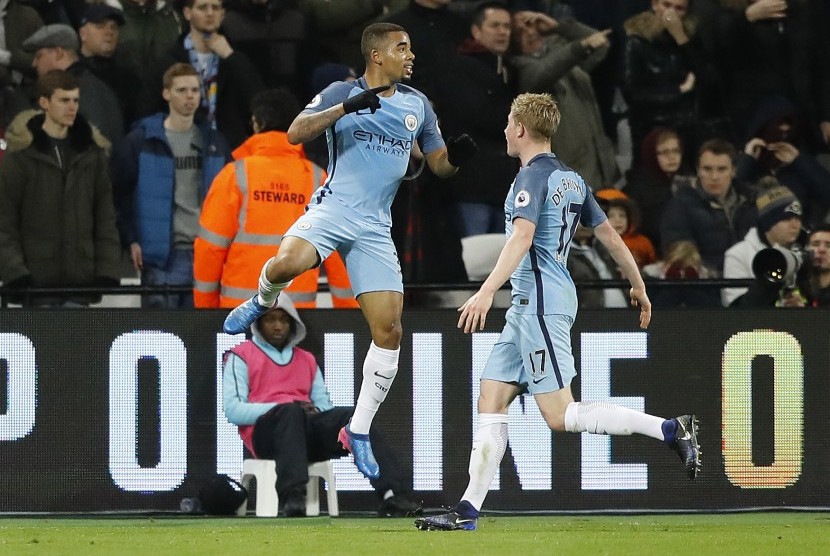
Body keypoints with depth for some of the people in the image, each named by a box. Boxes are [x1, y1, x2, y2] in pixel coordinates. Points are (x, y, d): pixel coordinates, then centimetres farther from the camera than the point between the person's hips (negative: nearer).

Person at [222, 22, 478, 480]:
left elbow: (440, 165, 19)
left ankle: (359, 432, 6)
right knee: (289, 262, -36)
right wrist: (347, 107, -24)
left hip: (375, 228, 4)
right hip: (333, 209, -4)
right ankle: (262, 301, 2)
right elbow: (296, 133, -13)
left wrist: (456, 157, -5)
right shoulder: (341, 93, 0)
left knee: (389, 330, -6)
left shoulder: (417, 104, 13)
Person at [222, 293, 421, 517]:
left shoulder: (307, 360, 29)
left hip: (309, 427, 4)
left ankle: (393, 494, -42)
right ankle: (293, 496, -57)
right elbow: (233, 411, -1)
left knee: (352, 416, -24)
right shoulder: (241, 357, 13)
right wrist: (285, 407, -11)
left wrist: (315, 412, -5)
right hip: (264, 430, -4)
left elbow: (324, 406, 22)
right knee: (291, 412, -38)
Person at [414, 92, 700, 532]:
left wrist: (487, 292, -36)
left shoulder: (533, 177, -12)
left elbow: (523, 236, -27)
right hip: (528, 306, 10)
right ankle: (468, 511, 3)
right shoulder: (571, 179, 16)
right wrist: (638, 286, 33)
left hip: (540, 301, -10)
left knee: (560, 416, -12)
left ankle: (671, 430, -15)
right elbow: (608, 235, 21)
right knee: (491, 401, 6)